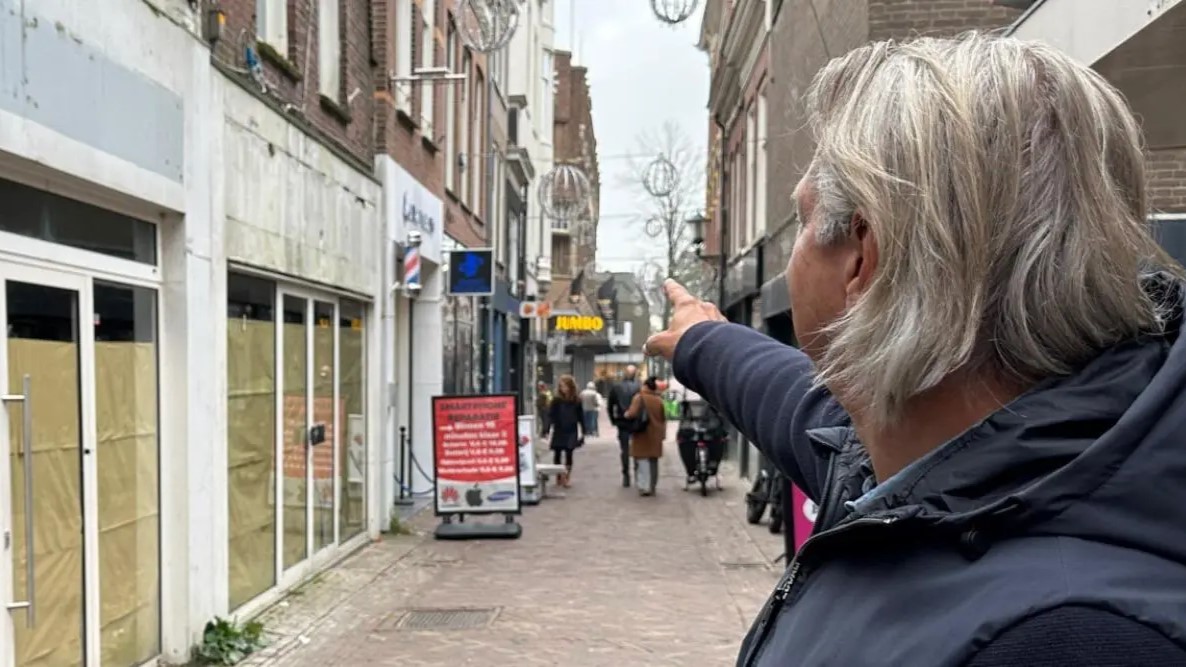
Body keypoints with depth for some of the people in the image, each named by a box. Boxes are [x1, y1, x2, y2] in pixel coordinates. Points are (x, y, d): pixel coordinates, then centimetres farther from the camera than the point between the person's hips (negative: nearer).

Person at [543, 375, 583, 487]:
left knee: (568, 454, 0)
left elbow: (580, 417, 6)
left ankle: (567, 477, 7)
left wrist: (583, 431, 4)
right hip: (558, 431, 0)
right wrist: (547, 431, -14)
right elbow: (550, 416, -7)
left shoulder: (576, 400, 1)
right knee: (557, 454, 4)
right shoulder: (556, 400, -3)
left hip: (571, 432, 0)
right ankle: (559, 476, 15)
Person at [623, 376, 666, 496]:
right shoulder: (659, 399, 8)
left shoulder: (639, 397, -10)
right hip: (655, 435, 5)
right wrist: (662, 433, 19)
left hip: (642, 433, -5)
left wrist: (626, 414, 1)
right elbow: (664, 418, 11)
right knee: (653, 461, 12)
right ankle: (652, 487, 19)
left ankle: (645, 486, -10)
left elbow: (632, 414, -20)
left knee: (643, 460, -4)